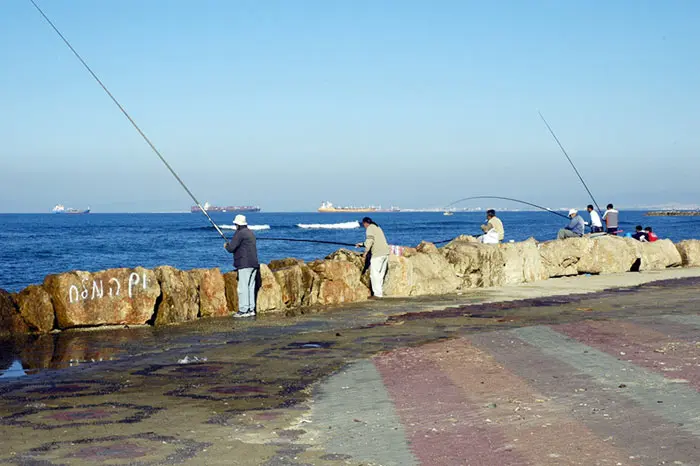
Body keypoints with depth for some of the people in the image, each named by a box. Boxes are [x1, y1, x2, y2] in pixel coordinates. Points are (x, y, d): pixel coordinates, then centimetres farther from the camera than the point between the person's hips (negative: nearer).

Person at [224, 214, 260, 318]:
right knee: (250, 287, 11)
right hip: (254, 263, 9)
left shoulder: (240, 233, -11)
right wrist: (231, 245, 24)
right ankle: (251, 309, 12)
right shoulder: (250, 232, 17)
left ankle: (243, 310, -9)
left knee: (243, 288, -7)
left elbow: (231, 248, -14)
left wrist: (226, 245, 8)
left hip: (245, 264, -9)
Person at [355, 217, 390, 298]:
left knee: (374, 274, -6)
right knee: (380, 274, 13)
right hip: (385, 253, 9)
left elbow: (370, 241, -16)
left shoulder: (370, 228, -2)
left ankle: (377, 293, -9)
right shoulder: (377, 227, 25)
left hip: (377, 254, -9)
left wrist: (365, 252, -12)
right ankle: (380, 292, 15)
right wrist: (361, 244, 42)